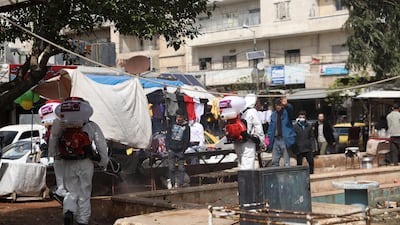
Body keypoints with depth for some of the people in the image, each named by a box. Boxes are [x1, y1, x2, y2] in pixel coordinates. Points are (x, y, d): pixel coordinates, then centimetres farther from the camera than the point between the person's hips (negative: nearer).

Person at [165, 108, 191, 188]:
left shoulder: (186, 127, 1)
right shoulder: (173, 125, 8)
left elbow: (187, 140, 0)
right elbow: (168, 136, 10)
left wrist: (183, 150, -6)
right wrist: (168, 148, 2)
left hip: (180, 151, -2)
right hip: (171, 150, 2)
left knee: (181, 168, -2)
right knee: (171, 168, 3)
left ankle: (180, 184, 1)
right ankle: (171, 182, 13)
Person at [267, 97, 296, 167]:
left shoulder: (286, 112, -1)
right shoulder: (273, 114, 12)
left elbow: (290, 108, -24)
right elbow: (271, 127, 15)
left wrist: (286, 104, -47)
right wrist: (269, 138, 5)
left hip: (285, 139, -5)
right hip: (276, 139, 5)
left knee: (287, 162, -4)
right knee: (274, 161, 8)